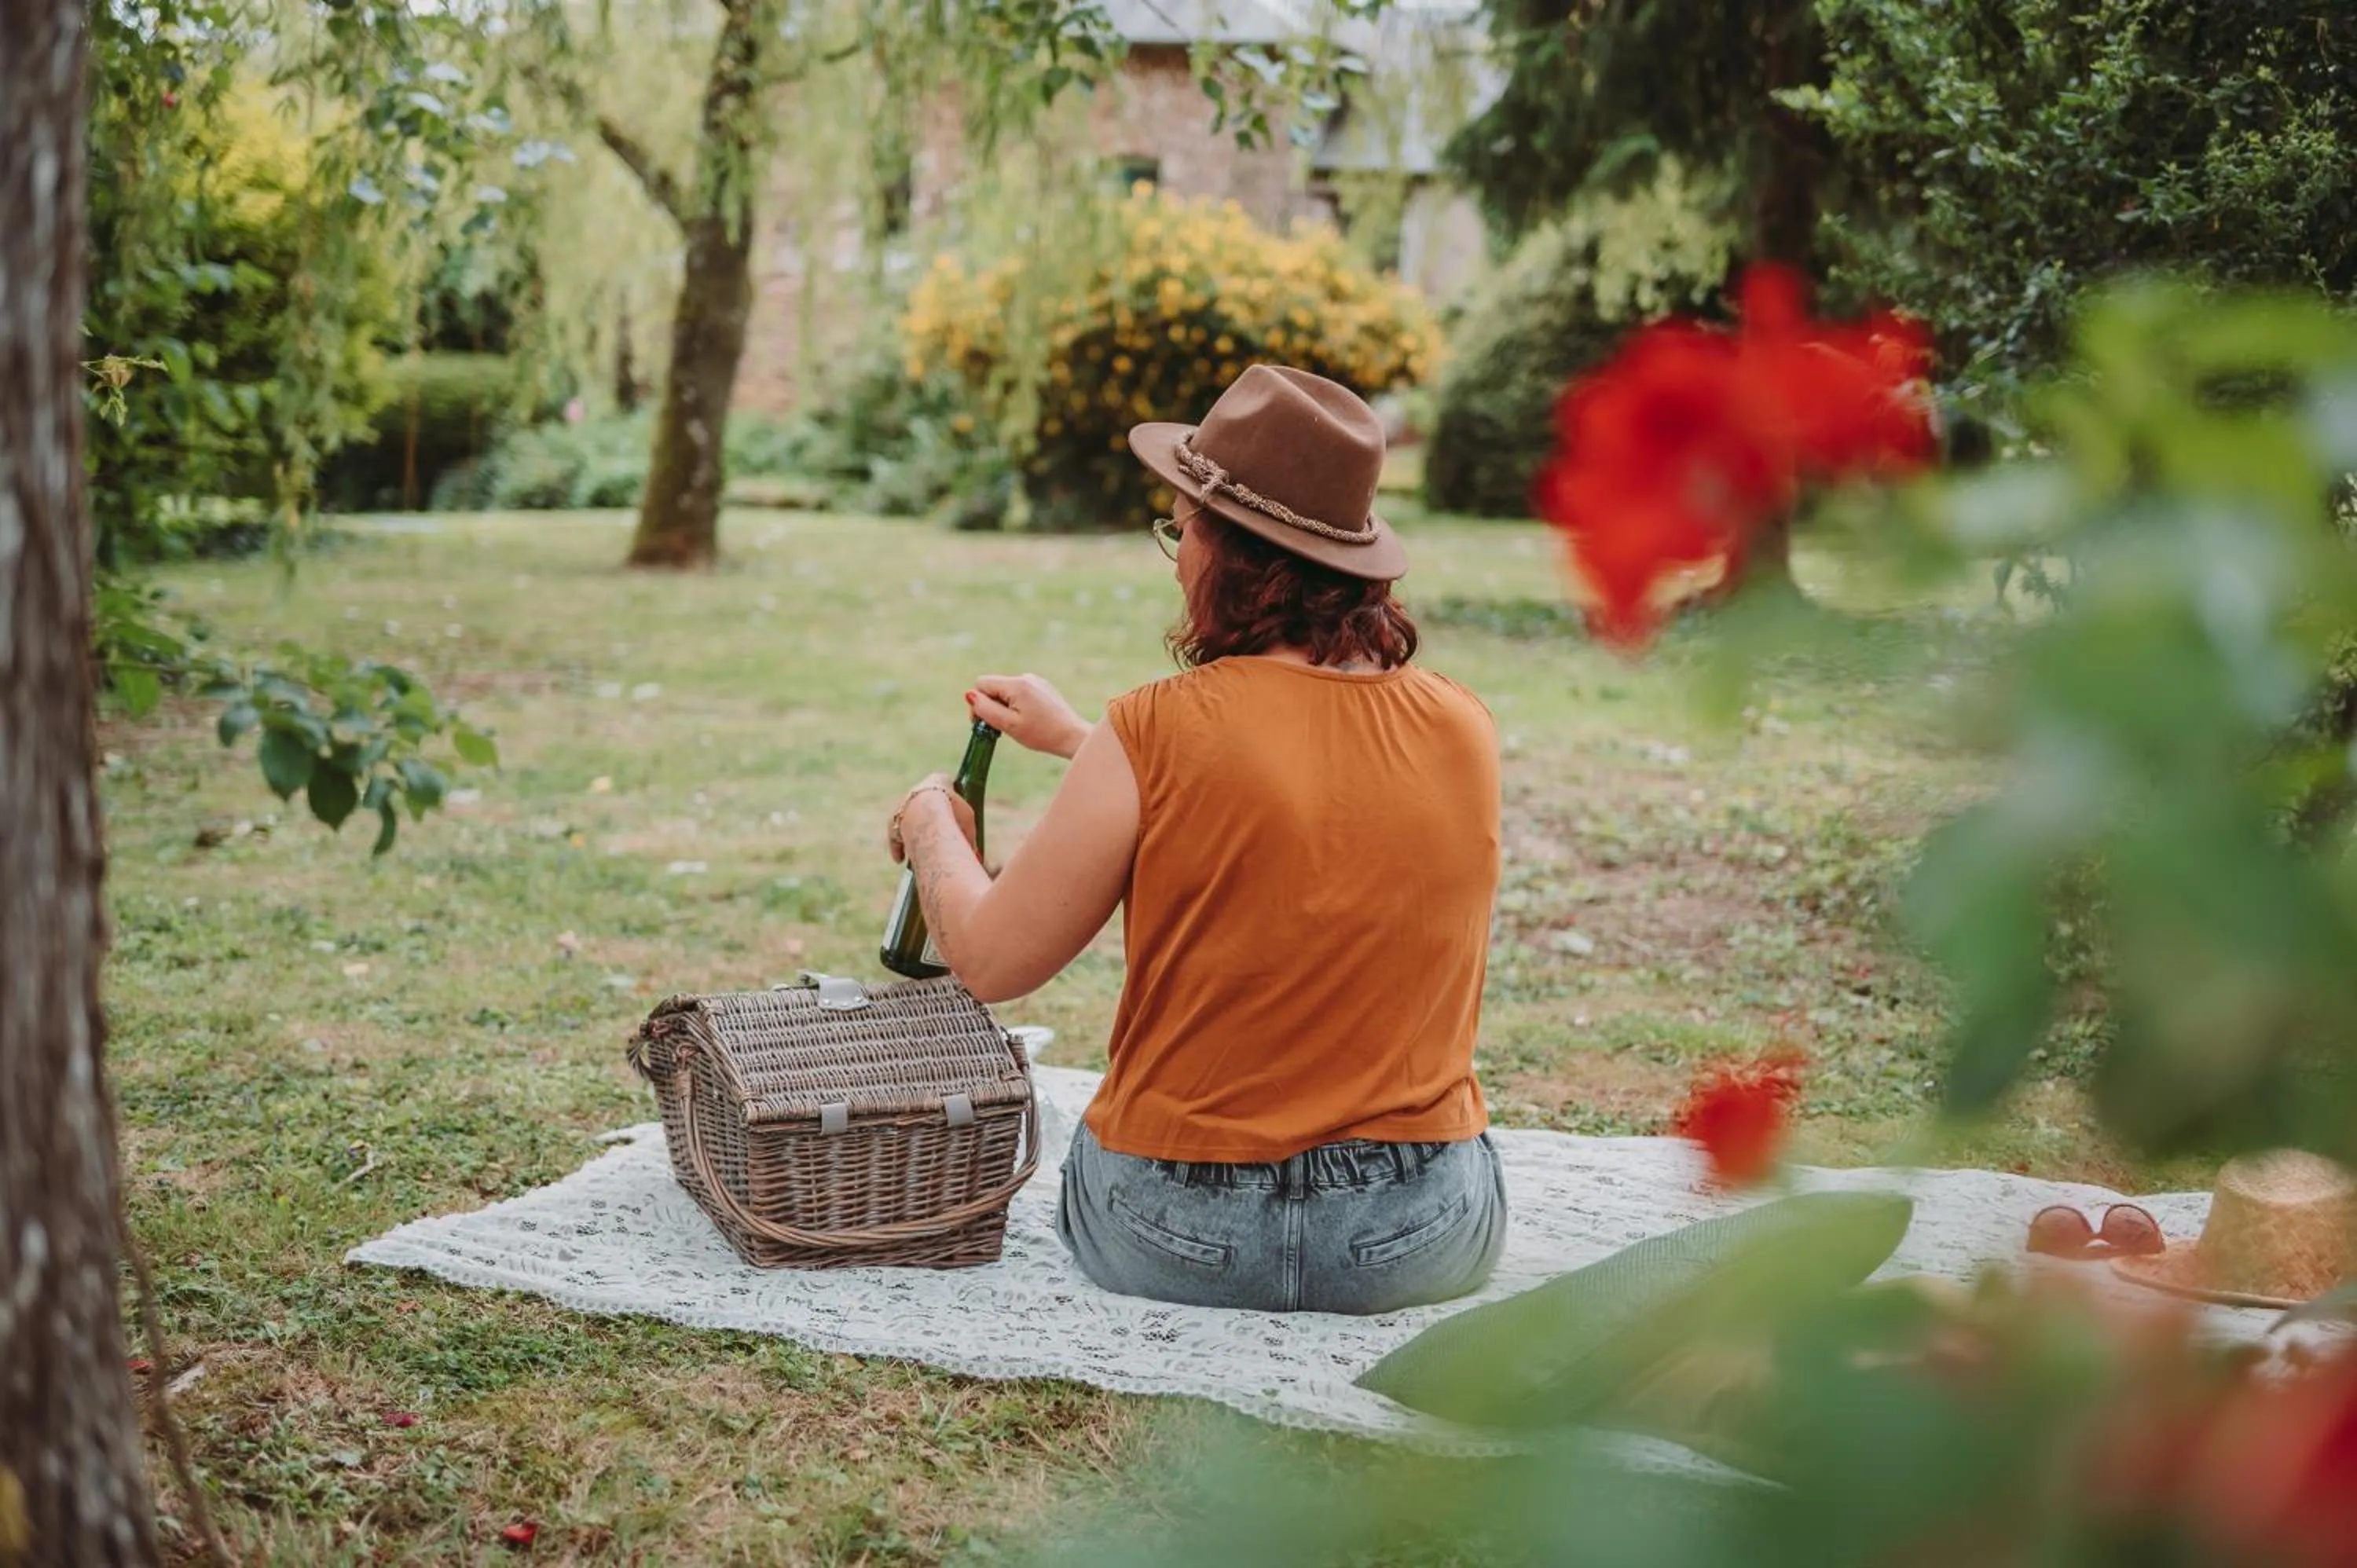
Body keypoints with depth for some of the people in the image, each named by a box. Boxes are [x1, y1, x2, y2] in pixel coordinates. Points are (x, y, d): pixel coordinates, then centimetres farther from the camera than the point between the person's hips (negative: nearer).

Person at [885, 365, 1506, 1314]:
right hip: (1424, 1243, 3)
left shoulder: (1157, 734, -17)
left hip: (1179, 1240, -2)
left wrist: (934, 827, 14)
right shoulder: (1465, 730, -4)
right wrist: (1077, 743, 22)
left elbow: (989, 961, -7)